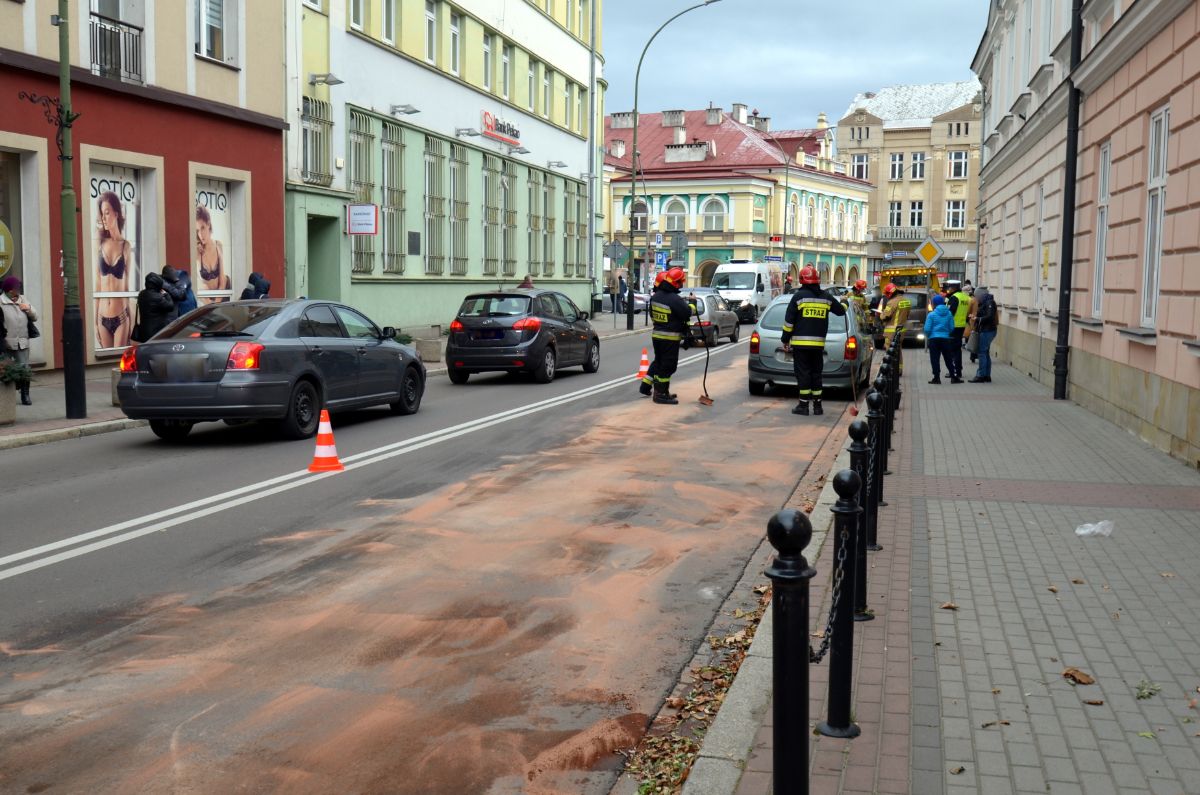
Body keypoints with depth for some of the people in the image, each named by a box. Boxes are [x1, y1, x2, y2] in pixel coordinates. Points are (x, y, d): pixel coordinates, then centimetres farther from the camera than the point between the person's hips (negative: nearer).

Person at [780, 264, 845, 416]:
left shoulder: (799, 296, -6)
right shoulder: (826, 297, 6)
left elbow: (789, 320, -6)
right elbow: (841, 310, 21)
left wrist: (786, 339, 3)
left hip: (800, 342, -4)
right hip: (818, 343, 4)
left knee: (803, 373, -1)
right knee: (816, 373, 12)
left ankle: (803, 405, -2)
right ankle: (817, 405, 13)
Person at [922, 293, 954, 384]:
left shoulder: (931, 315, -7)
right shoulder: (949, 314, 4)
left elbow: (927, 329, -8)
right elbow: (952, 328, 4)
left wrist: (928, 336, 11)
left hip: (934, 339, -3)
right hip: (945, 339, 3)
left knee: (935, 359, 1)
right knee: (948, 359, 10)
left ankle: (936, 378, -1)